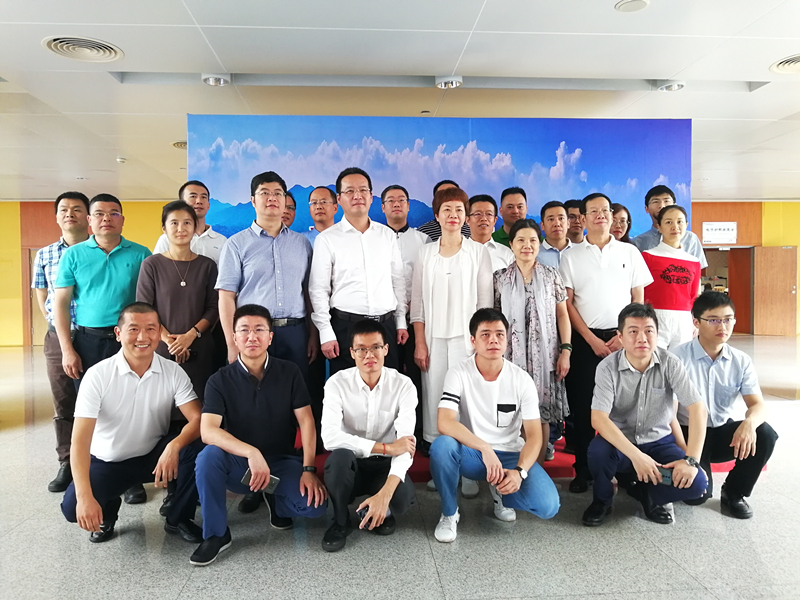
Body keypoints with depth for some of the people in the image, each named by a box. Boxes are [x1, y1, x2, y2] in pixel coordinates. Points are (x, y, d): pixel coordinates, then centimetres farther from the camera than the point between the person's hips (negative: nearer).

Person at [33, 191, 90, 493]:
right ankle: (67, 465, 22)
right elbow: (42, 300, 13)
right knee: (63, 405, 10)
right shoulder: (44, 255, 9)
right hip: (58, 337, 4)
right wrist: (61, 331, 3)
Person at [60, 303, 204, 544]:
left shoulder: (173, 372, -13)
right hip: (107, 462, -1)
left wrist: (174, 446, -41)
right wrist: (85, 497, -33)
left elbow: (198, 419, -20)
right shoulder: (98, 375, -18)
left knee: (196, 448, -27)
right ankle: (107, 510, 12)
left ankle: (178, 518, -2)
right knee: (73, 508, -26)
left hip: (155, 455, 1)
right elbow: (80, 441, -22)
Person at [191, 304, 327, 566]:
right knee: (209, 455, -33)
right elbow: (208, 431, -21)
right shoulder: (220, 380, -8)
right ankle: (215, 534, -11)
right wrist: (251, 453, -36)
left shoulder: (289, 372, -4)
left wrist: (308, 469, -19)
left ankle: (275, 498, 11)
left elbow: (306, 421, -8)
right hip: (238, 464, 0)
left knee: (314, 505, -25)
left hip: (282, 461, 1)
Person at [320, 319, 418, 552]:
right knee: (340, 456, -34)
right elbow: (330, 437, -26)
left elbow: (406, 444, -24)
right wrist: (387, 447, -27)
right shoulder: (338, 383, -14)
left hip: (385, 466, 0)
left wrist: (384, 494, -38)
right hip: (350, 465, 0)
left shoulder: (403, 385, -14)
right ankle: (340, 521, -5)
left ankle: (380, 512, 8)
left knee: (403, 498, -31)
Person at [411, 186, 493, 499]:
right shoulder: (426, 253, 9)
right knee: (434, 400, 1)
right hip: (434, 339, 2)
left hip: (467, 338, -2)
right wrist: (420, 343, -1)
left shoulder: (478, 252, 4)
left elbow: (485, 300, 2)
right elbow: (418, 301, 6)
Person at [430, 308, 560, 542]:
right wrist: (485, 449, -37)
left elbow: (534, 435, -9)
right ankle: (449, 512, -7)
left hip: (510, 454, 1)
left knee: (548, 505, -22)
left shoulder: (522, 380, -9)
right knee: (442, 445, -35)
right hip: (471, 453, -1)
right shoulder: (458, 374, -14)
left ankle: (499, 490, 12)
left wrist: (520, 471, -26)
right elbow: (445, 423, -27)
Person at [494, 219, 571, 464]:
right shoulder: (500, 278, 4)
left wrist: (565, 351, -2)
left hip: (545, 355, 1)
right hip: (512, 355, 0)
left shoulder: (552, 276, 6)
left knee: (541, 415, 3)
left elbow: (562, 315, 6)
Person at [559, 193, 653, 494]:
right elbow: (567, 303, 0)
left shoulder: (629, 252, 7)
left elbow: (639, 299, 7)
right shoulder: (571, 256, 4)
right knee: (582, 405, 2)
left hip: (622, 338, 1)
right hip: (585, 339, -1)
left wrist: (624, 336, -6)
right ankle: (582, 470, 14)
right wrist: (592, 340, -8)